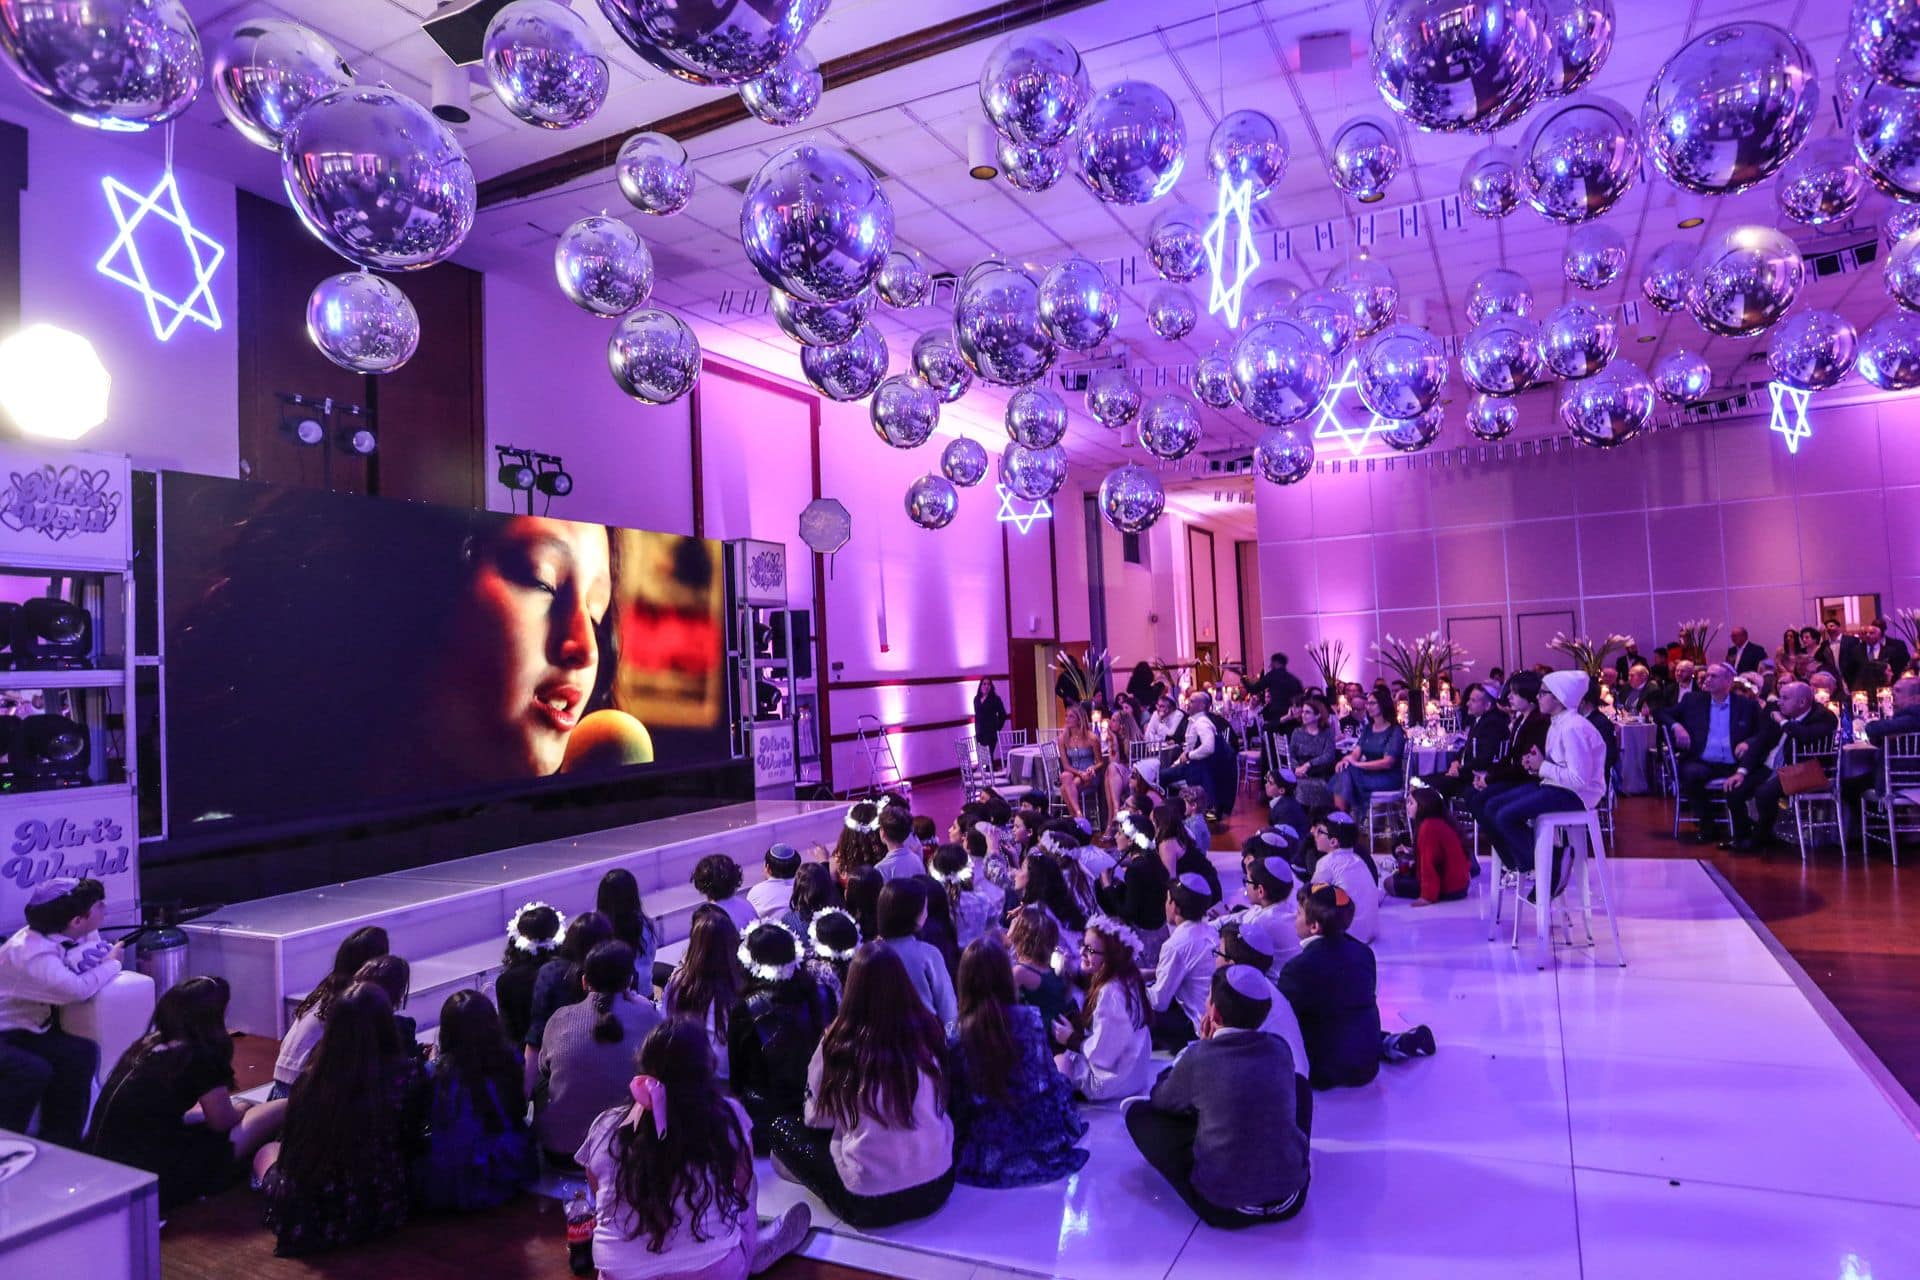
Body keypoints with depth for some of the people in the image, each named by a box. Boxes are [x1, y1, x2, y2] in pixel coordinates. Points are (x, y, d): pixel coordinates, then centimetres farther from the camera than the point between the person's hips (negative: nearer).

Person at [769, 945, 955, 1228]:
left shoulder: (839, 1042, -15)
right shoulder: (928, 1030, -7)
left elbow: (817, 1117, 1)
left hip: (870, 1202, -4)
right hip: (939, 1186, 5)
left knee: (782, 1128, 14)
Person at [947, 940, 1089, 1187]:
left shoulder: (955, 1036, -14)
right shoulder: (1031, 1017, -10)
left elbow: (956, 1104, -7)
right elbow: (1050, 1080, 1)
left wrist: (960, 1149, 11)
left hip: (990, 1155, 0)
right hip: (1044, 1140, 0)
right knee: (1061, 1084, 29)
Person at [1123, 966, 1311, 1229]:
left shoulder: (1199, 1058, -14)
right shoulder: (1280, 1049, -3)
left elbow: (1160, 1101, 5)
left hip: (1223, 1205, -4)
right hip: (1291, 1199, 4)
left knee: (1137, 1110, 11)